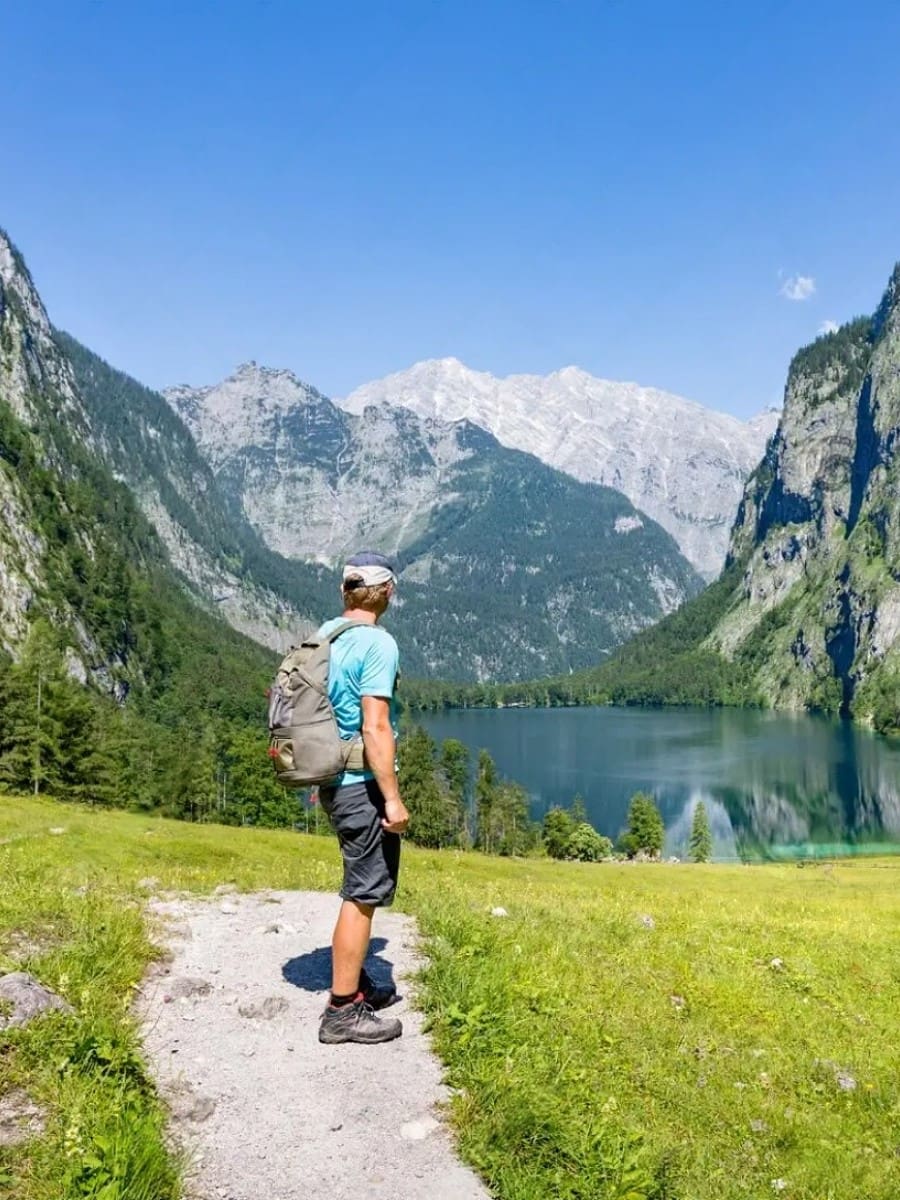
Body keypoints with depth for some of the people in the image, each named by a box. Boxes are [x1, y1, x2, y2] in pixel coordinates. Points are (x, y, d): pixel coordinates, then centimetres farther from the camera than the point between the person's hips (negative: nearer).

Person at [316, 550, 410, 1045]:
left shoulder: (324, 637, 8)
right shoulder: (378, 644, -17)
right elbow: (375, 728, -22)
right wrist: (393, 798, -18)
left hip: (336, 782, 9)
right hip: (364, 785, -9)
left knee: (364, 888, 21)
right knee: (363, 895, 1)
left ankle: (355, 984, 33)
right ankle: (343, 1011, 9)